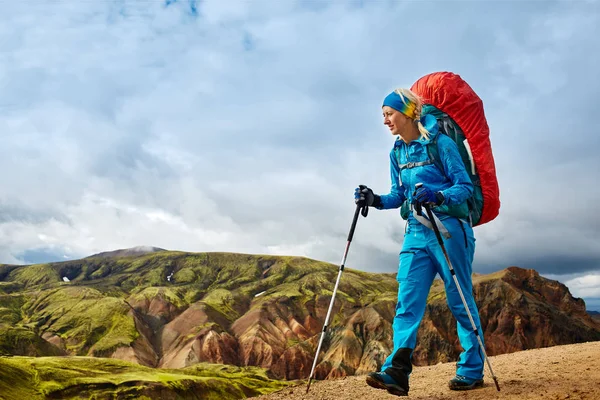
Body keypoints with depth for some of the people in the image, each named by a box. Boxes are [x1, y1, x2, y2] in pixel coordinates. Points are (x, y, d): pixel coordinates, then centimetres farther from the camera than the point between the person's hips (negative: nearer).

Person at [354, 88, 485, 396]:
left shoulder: (441, 143, -8)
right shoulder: (397, 153, 11)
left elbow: (465, 186, -10)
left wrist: (437, 196, -27)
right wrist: (376, 200, -3)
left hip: (449, 229, -6)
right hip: (416, 232, 6)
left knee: (460, 301, 4)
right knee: (407, 300, -6)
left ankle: (472, 371, 17)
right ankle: (397, 371, -10)